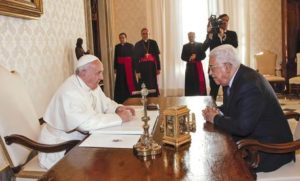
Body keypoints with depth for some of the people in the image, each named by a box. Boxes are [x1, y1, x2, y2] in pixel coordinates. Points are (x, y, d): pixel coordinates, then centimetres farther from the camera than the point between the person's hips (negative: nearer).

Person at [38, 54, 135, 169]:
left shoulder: (92, 85, 2)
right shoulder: (70, 92, -27)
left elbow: (106, 103, 13)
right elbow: (86, 123, -37)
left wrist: (118, 108, -10)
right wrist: (119, 117, -30)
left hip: (81, 140, 8)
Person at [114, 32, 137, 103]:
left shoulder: (130, 46, -1)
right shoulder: (117, 47, 7)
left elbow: (133, 57, -3)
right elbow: (115, 58, 8)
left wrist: (134, 67, -8)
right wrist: (115, 68, 5)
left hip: (129, 66, -2)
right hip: (120, 67, 2)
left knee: (130, 81, -2)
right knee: (121, 83, 3)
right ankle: (121, 99, 9)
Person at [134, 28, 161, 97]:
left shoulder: (153, 43, 5)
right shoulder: (137, 44, 1)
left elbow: (157, 56, 4)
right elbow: (136, 59, -1)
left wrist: (158, 68, 0)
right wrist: (137, 71, -6)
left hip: (152, 66, 1)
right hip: (142, 67, -1)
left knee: (153, 84, 6)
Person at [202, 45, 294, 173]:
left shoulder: (250, 84, -27)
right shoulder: (233, 78, 1)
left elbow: (243, 127, -31)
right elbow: (231, 107, 15)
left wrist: (216, 118, -16)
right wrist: (217, 111, -7)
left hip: (269, 148, -8)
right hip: (251, 137, 8)